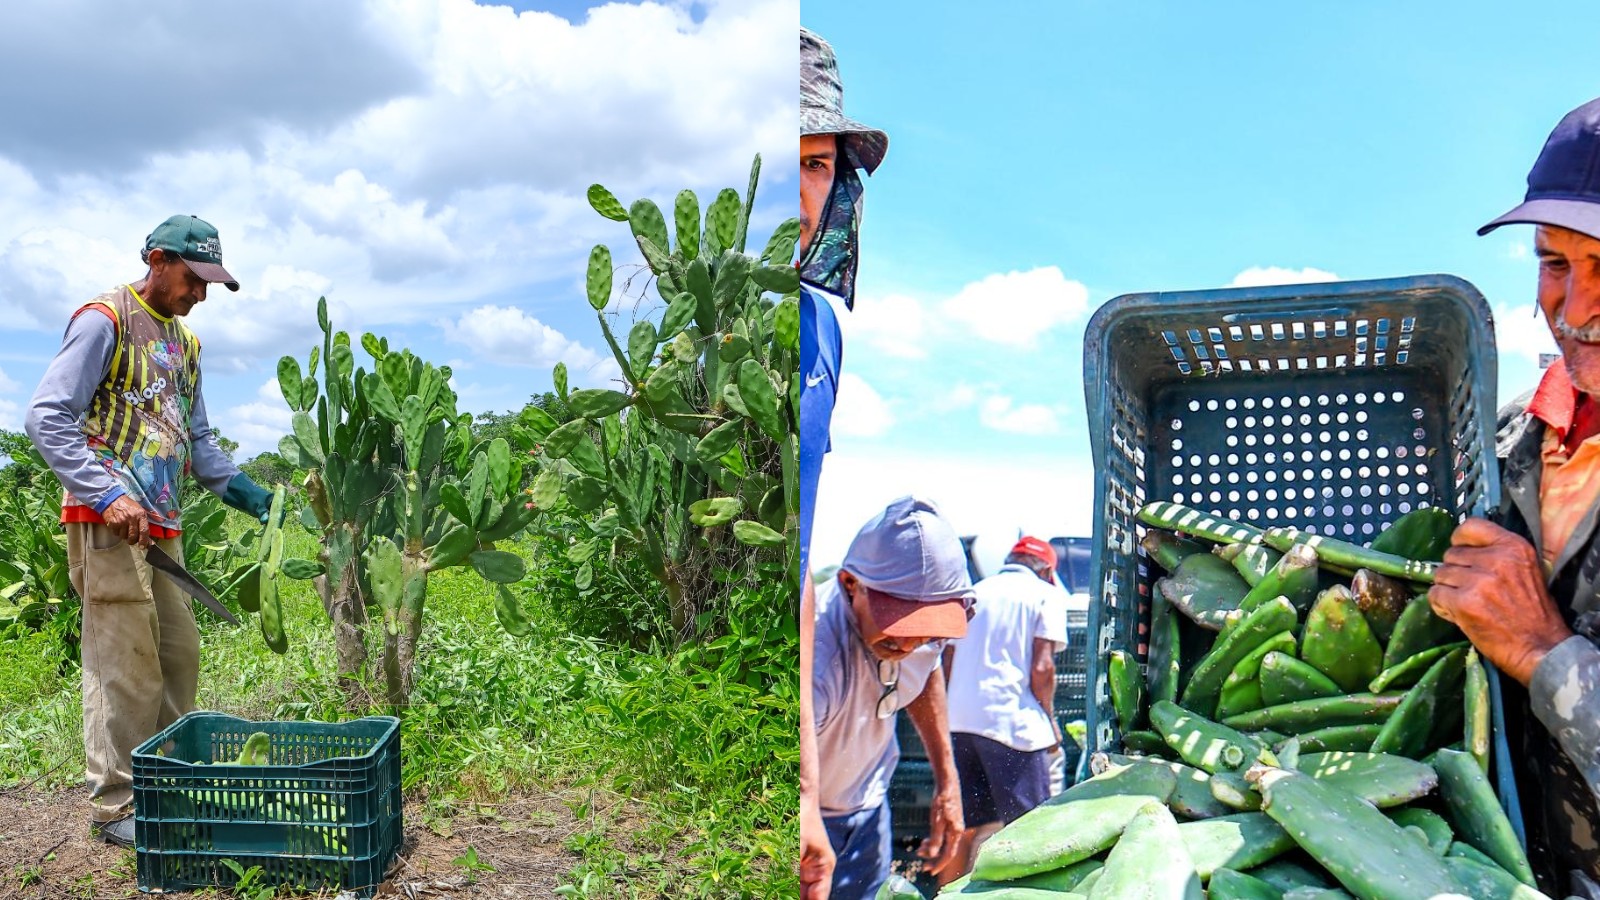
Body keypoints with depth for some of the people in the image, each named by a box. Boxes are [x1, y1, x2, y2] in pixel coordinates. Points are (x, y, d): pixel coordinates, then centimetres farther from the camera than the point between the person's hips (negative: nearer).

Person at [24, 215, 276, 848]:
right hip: (108, 521, -8)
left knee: (179, 655, 10)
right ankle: (116, 807, 4)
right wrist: (106, 494, -21)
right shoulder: (104, 321, -5)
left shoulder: (183, 344, 19)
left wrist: (250, 495, 10)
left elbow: (197, 440, 24)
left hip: (162, 524, 8)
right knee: (125, 664, -6)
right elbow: (48, 416, -12)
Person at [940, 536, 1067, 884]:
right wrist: (1050, 720, 5)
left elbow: (948, 663, 16)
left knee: (966, 827, 13)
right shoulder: (1046, 595, 4)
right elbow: (1041, 667, -7)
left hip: (959, 721, 6)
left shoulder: (973, 593, 19)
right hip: (1012, 722, -6)